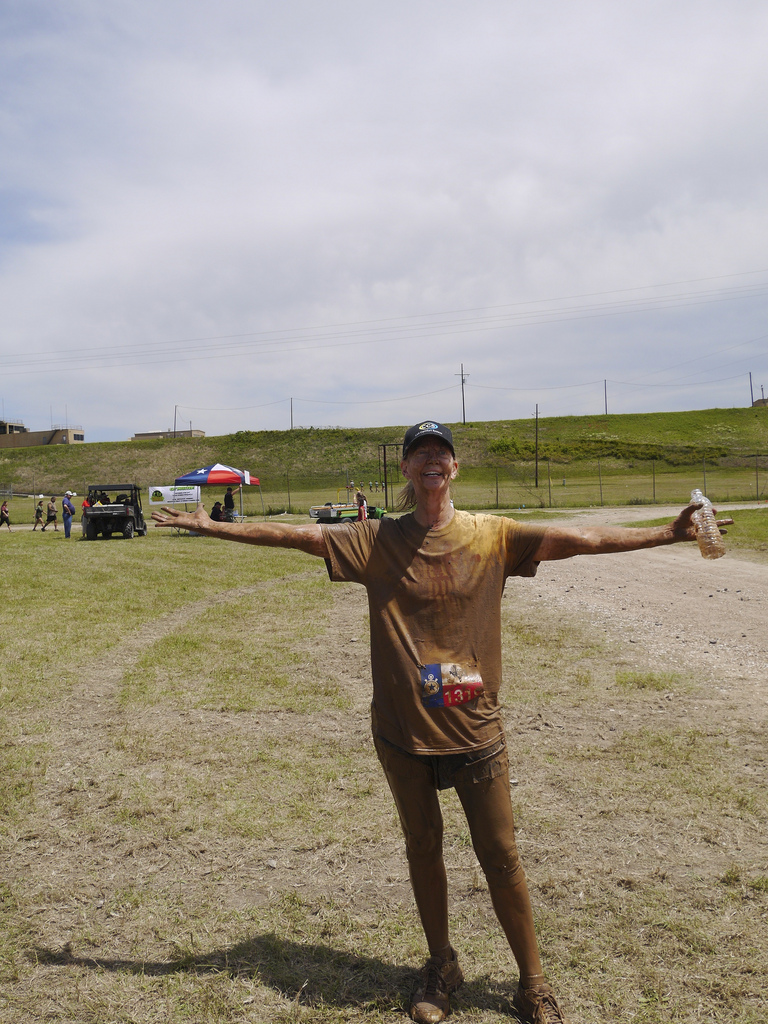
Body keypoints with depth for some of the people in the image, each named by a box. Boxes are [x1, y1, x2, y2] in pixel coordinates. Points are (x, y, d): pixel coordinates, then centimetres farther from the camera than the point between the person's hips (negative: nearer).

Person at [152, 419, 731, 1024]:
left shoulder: (492, 536, -4)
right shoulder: (376, 541, -3)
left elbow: (575, 539, -10)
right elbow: (297, 535, -3)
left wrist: (667, 533, -16)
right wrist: (212, 527, -5)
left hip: (475, 727, -1)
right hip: (403, 729, 1)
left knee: (500, 855, 8)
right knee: (423, 848, 17)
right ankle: (442, 967, 40)